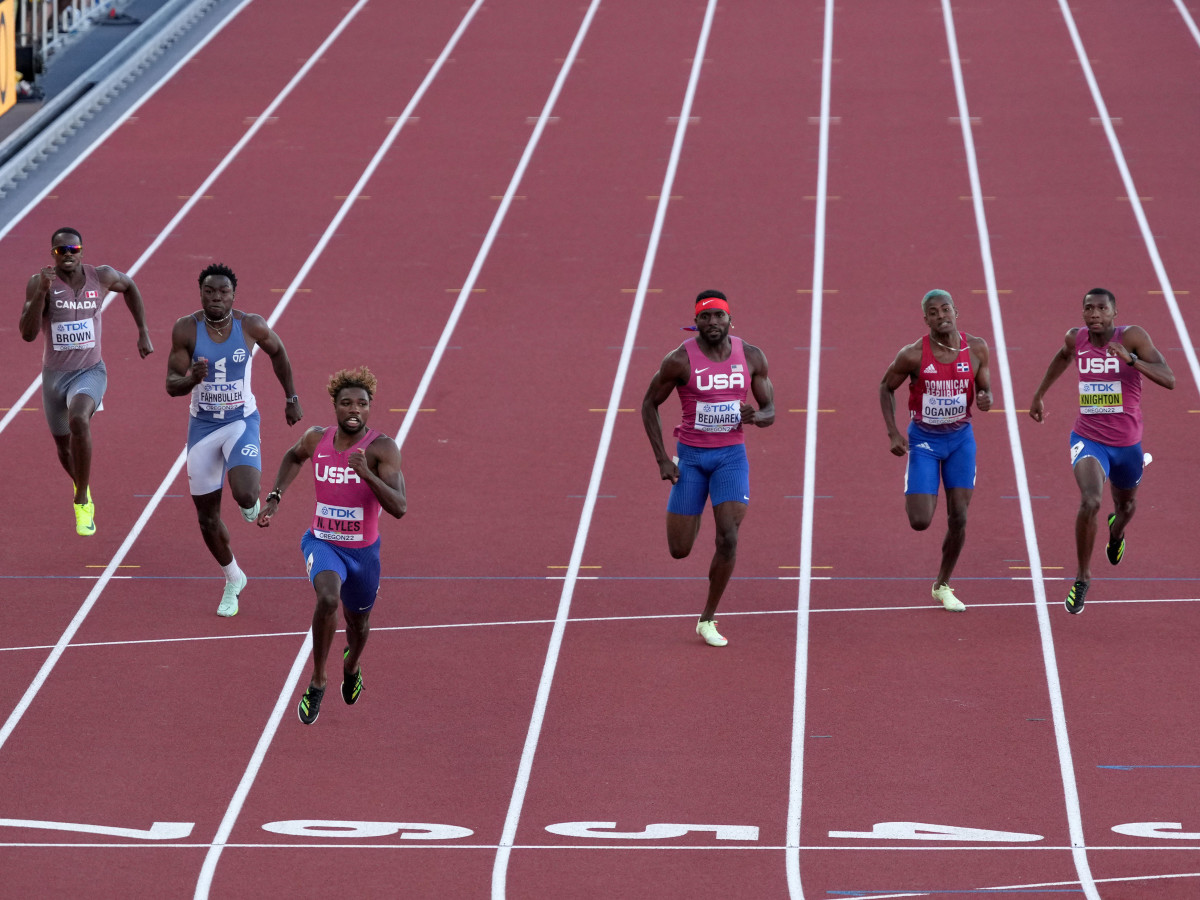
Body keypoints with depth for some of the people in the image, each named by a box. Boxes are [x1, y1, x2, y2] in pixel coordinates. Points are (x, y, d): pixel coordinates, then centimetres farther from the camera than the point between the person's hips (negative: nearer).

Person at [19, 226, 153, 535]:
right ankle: (82, 486, 54)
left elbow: (129, 286, 15)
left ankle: (82, 503, -21)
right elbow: (28, 333, -23)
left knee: (78, 420, -33)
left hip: (90, 372, -2)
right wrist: (42, 291, -35)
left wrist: (143, 333, 14)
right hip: (54, 375, 2)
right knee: (64, 448, 18)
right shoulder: (39, 283, -14)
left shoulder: (101, 277, -8)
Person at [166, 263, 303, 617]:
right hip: (202, 425, 1)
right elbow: (172, 385, -12)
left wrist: (292, 399, 15)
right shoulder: (186, 329, -12)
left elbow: (277, 352, 10)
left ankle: (251, 499, 15)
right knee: (207, 517, 7)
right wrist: (192, 379, -35)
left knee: (245, 495, -26)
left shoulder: (251, 326, -11)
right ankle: (233, 579, 32)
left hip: (242, 422, -1)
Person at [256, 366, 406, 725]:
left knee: (358, 624, 22)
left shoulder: (382, 448, -20)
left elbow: (399, 508, -30)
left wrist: (366, 474, -42)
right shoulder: (317, 439, -8)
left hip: (363, 551, 0)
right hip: (323, 544, 0)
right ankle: (317, 682, -16)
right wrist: (274, 497, 8)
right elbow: (294, 456, 18)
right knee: (328, 598, -32)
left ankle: (352, 663, 61)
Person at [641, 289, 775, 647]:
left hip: (731, 456, 1)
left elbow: (770, 412, 3)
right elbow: (649, 404, -1)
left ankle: (707, 620, 1)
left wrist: (754, 416, -23)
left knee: (728, 539, -16)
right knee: (679, 550, 3)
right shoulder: (680, 360, -13)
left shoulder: (752, 357, -4)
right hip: (691, 456, -1)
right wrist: (661, 459, -8)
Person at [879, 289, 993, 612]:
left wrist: (985, 399, -20)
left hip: (961, 438, 2)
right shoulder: (913, 355, -16)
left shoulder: (976, 349, -9)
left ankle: (943, 586, 19)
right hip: (924, 439, -2)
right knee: (920, 521, -9)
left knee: (959, 518, -1)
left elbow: (985, 388, 5)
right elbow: (886, 388, -1)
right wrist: (893, 432, -10)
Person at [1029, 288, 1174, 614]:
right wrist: (1039, 394, 25)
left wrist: (1131, 359, -37)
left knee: (1125, 505, 25)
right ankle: (1082, 577, -8)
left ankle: (1116, 531, 65)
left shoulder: (1133, 337, -16)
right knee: (1090, 502, -26)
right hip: (1088, 439, 0)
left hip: (1127, 443, 0)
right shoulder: (1076, 338, -6)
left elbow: (1169, 380, -25)